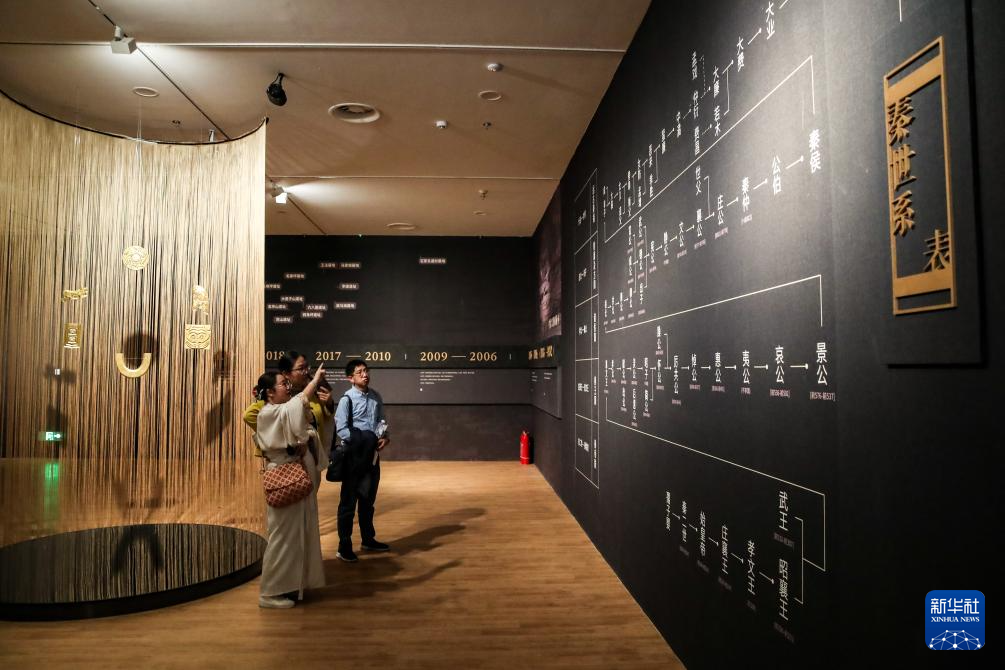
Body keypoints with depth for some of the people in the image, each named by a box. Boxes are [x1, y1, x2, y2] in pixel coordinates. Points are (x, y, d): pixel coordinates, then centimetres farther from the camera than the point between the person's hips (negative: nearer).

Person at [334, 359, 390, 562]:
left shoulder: (375, 396, 6)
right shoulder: (347, 399, -12)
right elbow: (341, 429, -16)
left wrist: (385, 437, -7)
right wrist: (364, 441, -17)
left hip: (372, 454, 6)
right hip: (354, 454, -6)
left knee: (368, 499, 18)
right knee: (348, 501, 3)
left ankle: (368, 539, 33)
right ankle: (344, 547, 13)